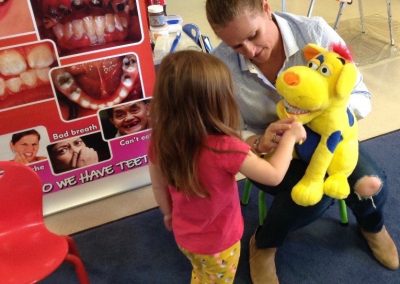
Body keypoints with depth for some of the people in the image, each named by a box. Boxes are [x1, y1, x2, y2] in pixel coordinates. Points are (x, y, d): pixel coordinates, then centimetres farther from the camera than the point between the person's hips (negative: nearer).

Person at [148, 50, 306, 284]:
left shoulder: (160, 141, -20)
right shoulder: (224, 148, -37)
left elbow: (159, 186, -4)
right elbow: (274, 176, -25)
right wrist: (290, 137, -10)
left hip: (184, 235, 4)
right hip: (218, 243, -4)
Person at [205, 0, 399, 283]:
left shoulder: (316, 32, -19)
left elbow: (362, 97, -12)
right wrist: (258, 142, -36)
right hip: (268, 153, -2)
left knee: (371, 184, -21)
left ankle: (372, 225, 20)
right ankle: (264, 245, 3)